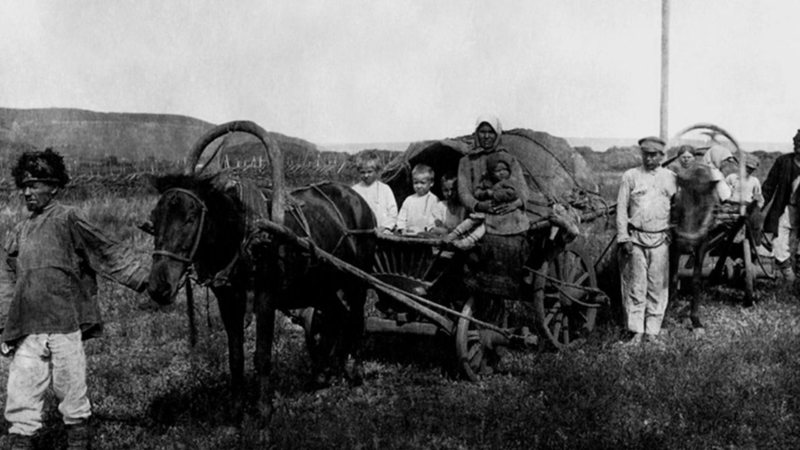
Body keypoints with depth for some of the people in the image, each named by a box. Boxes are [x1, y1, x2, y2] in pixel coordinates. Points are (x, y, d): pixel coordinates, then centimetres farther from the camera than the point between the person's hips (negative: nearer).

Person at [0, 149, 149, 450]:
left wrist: (144, 281, -7)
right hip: (26, 328, 5)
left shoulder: (67, 220, -4)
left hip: (65, 324, -5)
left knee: (70, 386, 5)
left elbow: (108, 253, -4)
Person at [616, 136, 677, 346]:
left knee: (658, 286, 3)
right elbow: (621, 208, 3)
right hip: (636, 239, -2)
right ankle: (635, 331, 3)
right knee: (635, 286, -2)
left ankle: (653, 331, 11)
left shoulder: (670, 177, 10)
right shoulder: (630, 177, 5)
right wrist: (623, 238, -4)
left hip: (661, 240, 2)